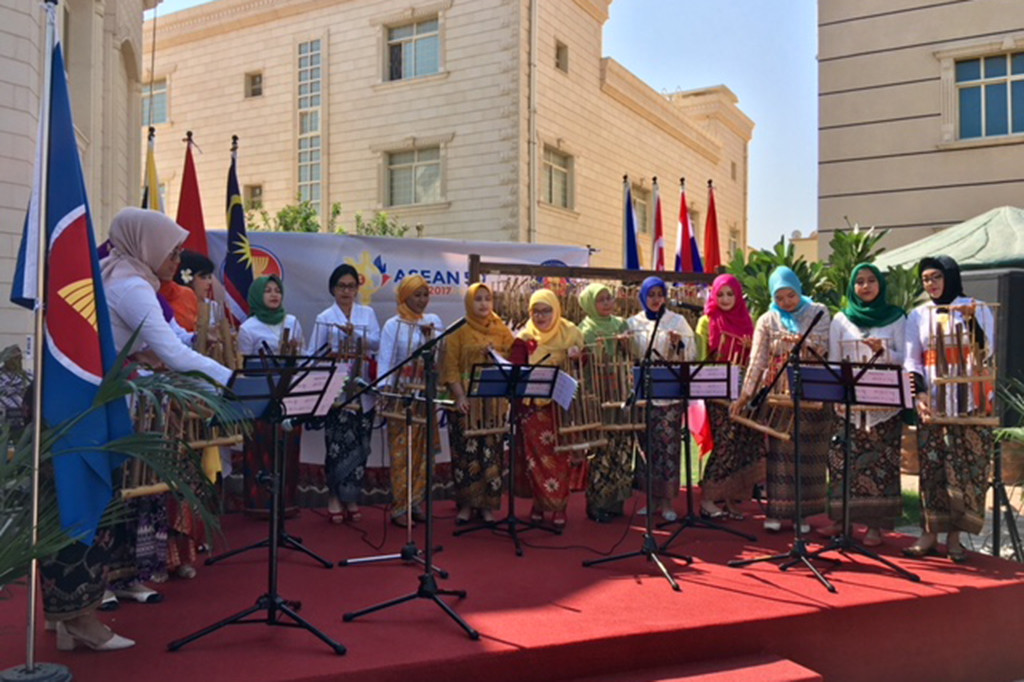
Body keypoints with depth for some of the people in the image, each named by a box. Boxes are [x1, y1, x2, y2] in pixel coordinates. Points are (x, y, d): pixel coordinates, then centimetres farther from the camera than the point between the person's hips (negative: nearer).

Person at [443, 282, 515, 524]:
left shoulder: (502, 331, 9)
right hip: (467, 402, -2)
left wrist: (496, 355, -13)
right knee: (466, 453, -1)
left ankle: (488, 505, 11)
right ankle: (466, 504, 11)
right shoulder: (459, 332, 2)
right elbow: (451, 368, -2)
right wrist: (459, 397, -13)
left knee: (491, 453, 1)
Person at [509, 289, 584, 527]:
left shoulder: (570, 333, 4)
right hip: (532, 405, 0)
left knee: (559, 456, 0)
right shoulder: (525, 339, 4)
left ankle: (559, 507, 10)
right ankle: (539, 502, 16)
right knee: (535, 454, 2)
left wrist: (576, 356, -10)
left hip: (561, 405, 0)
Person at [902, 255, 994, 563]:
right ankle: (930, 533, 5)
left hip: (969, 402, -1)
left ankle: (955, 535, 6)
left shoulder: (978, 309, 4)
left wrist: (971, 320, -18)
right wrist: (918, 391, -11)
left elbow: (986, 352, -4)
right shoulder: (919, 315, 9)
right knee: (931, 465, -1)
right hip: (932, 402, 1)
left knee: (966, 465, -2)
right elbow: (911, 359, 5)